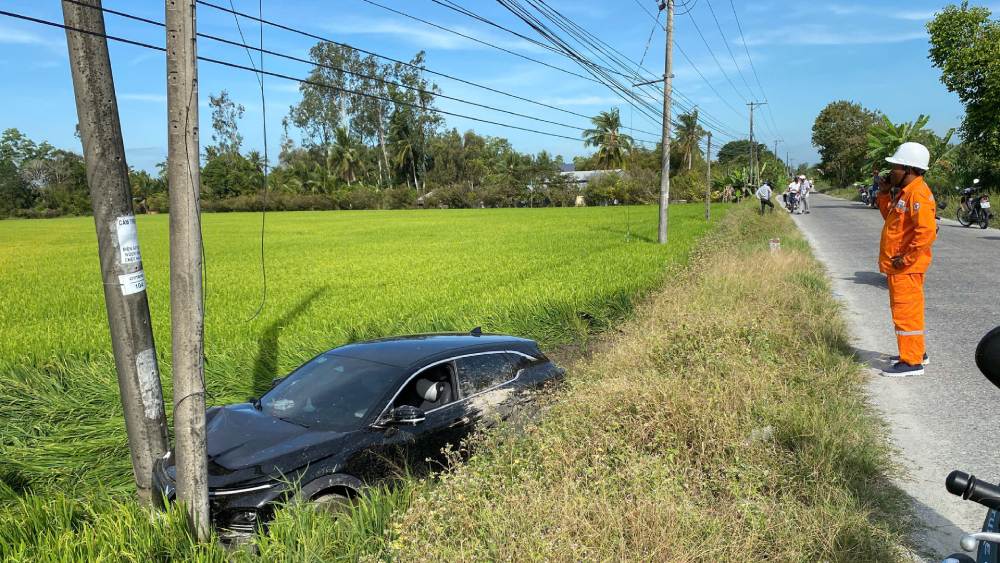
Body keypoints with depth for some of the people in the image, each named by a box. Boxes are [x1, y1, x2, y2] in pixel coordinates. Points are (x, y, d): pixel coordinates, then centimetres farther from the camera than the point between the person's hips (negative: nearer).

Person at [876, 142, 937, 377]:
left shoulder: (918, 194, -19)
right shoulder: (904, 192, 13)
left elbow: (927, 232, -26)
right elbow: (890, 217, 23)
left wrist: (906, 258, -21)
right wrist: (885, 194, 11)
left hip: (906, 267, -11)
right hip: (898, 265, 11)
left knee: (906, 311, -5)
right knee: (904, 310, 20)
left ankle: (911, 362, 2)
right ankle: (916, 352, 33)